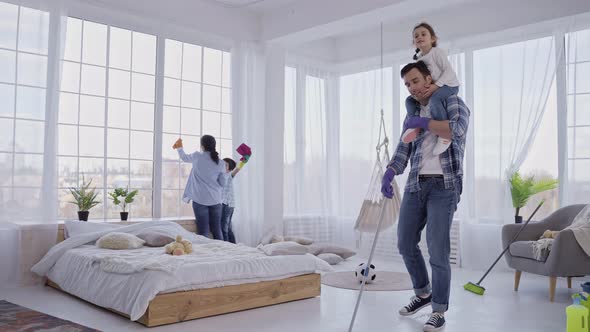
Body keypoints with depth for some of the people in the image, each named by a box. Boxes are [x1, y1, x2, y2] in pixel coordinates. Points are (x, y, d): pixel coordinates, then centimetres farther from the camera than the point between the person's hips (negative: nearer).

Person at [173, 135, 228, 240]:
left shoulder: (197, 156, -1)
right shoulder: (221, 163, 1)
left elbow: (185, 158, 21)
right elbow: (223, 183, 4)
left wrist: (179, 148, 40)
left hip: (200, 199, -2)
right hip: (215, 200, 2)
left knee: (203, 232, -2)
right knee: (217, 230, 9)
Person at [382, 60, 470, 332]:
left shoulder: (452, 102, 3)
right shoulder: (412, 116, 18)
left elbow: (457, 130, -20)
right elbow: (402, 151, 7)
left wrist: (423, 123, -13)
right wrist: (388, 174, -11)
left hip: (444, 185, -6)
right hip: (415, 185, 6)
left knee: (438, 250, -8)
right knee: (406, 243, 10)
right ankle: (423, 293, 32)